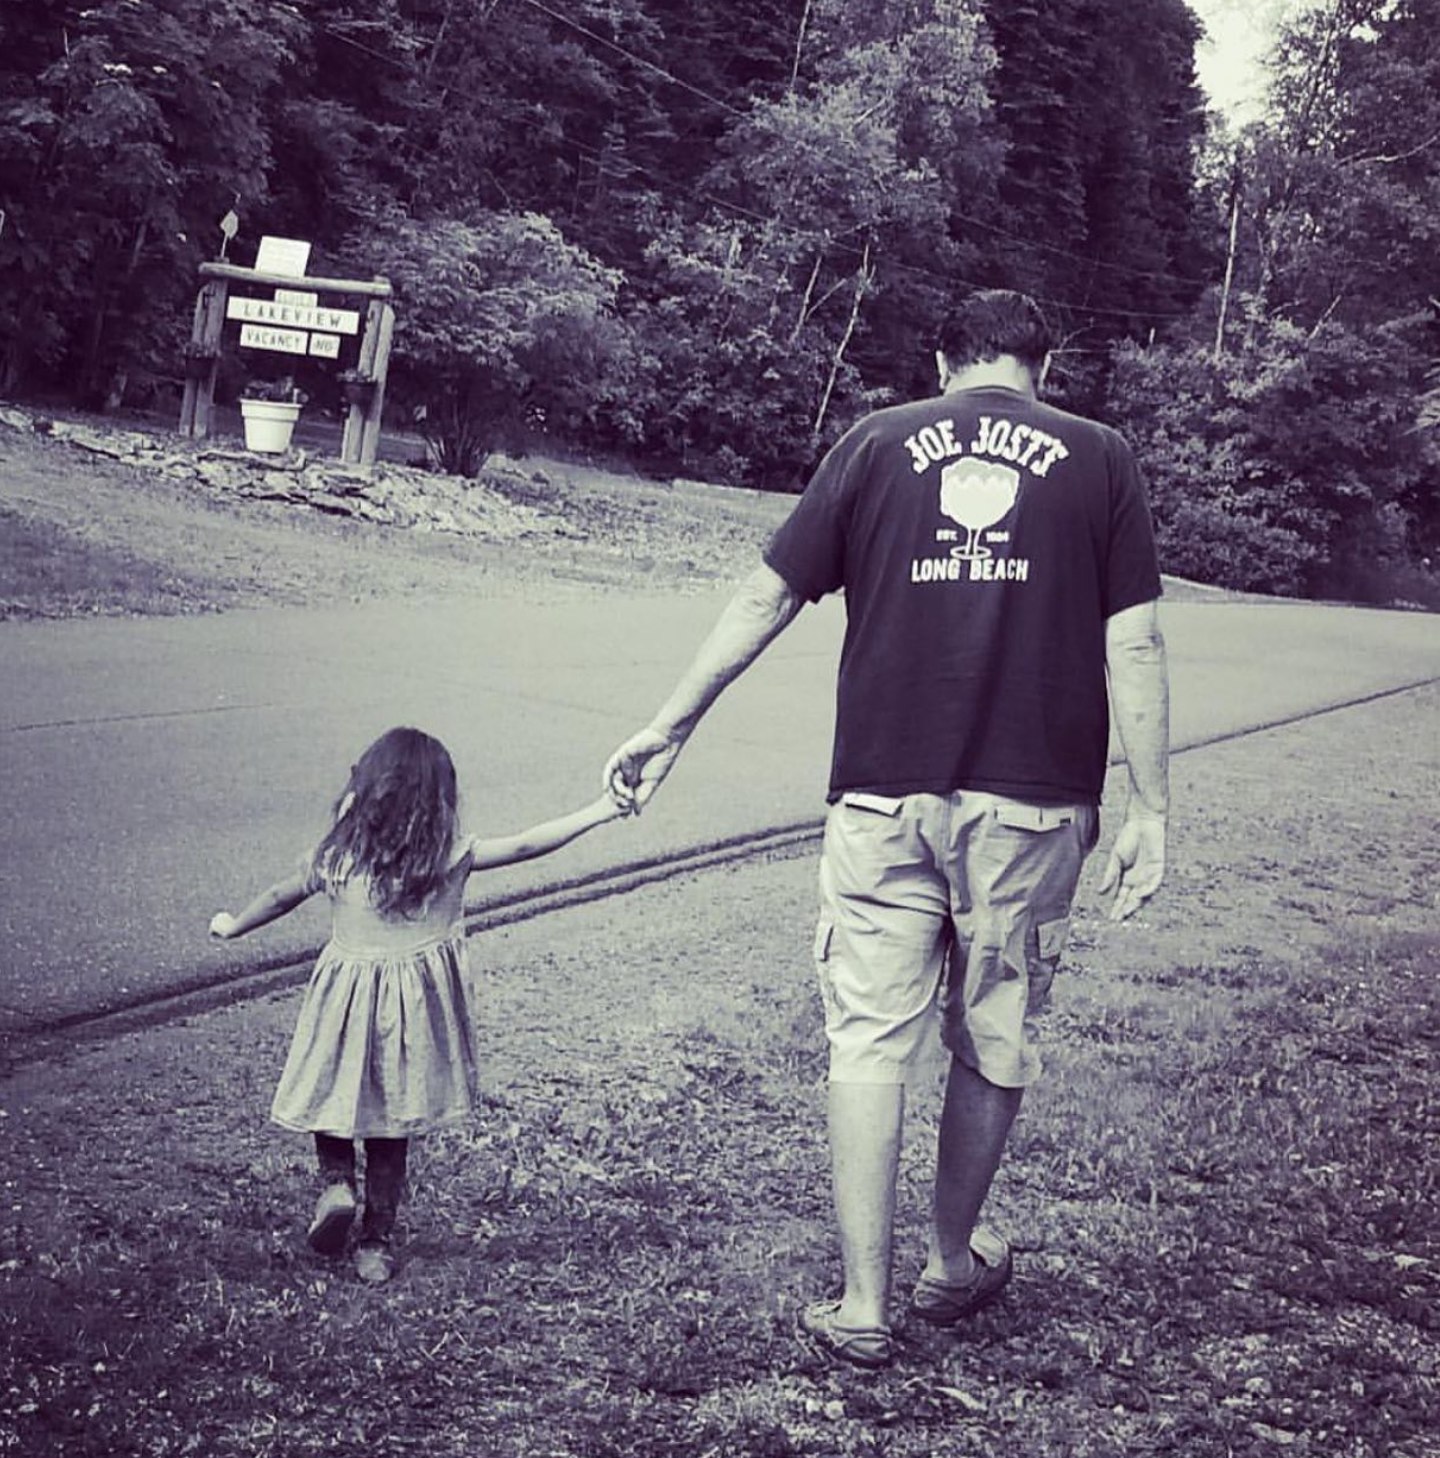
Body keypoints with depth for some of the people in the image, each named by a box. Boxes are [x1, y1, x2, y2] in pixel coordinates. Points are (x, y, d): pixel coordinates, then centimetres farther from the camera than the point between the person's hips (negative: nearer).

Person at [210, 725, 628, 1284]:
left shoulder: (336, 856, -5)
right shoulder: (451, 857, -11)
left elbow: (280, 896, 9)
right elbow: (524, 846, -11)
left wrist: (232, 927, 27)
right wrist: (598, 813, -7)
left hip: (347, 995, 0)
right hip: (417, 1004, 0)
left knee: (331, 1099, 20)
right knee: (391, 1130, 13)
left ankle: (336, 1181, -5)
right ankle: (375, 1246, 20)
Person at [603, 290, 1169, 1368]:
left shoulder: (878, 443, 7)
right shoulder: (1099, 459, 7)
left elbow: (766, 600, 6)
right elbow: (1134, 647, 0)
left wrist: (671, 728, 13)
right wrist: (1150, 809, 4)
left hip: (886, 795, 0)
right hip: (1033, 803, 1)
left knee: (871, 1042, 6)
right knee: (996, 1043, 15)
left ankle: (863, 1308, 7)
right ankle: (952, 1266, 32)